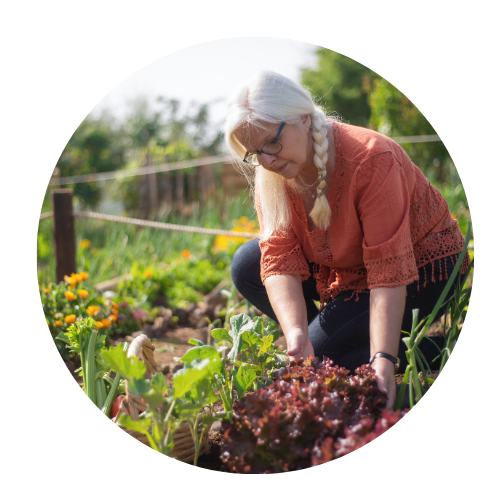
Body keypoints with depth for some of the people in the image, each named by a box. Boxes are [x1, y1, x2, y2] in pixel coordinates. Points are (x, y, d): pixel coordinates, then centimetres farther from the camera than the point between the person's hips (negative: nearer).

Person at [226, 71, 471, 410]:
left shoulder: (371, 159, -32)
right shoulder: (269, 175, -12)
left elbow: (390, 272, -34)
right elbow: (280, 261, -20)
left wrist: (383, 359, -41)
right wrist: (296, 335, -38)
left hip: (421, 271, -7)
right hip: (348, 268, 7)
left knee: (322, 351, -22)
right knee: (247, 267, -7)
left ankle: (430, 348, -4)